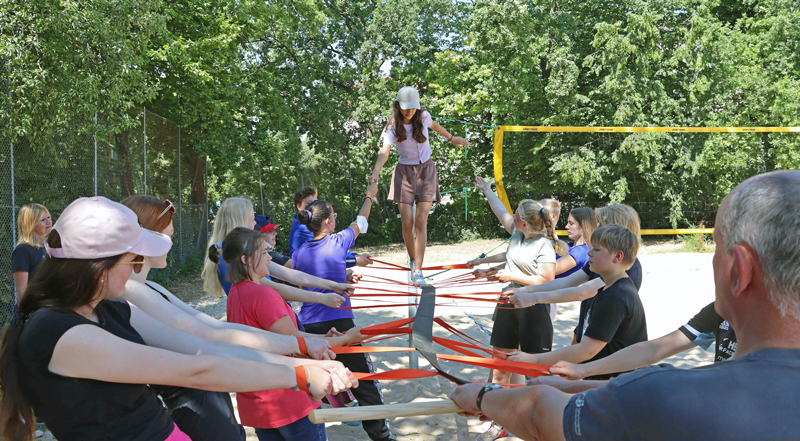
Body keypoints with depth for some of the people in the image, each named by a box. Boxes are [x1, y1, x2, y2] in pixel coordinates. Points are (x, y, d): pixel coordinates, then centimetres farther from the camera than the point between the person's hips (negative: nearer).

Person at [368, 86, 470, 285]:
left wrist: (452, 138, 32)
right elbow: (384, 151, -26)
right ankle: (412, 258, 23)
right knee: (407, 223, -6)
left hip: (426, 171, 1)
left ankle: (418, 271, -8)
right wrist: (375, 172, -44)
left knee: (421, 222, -9)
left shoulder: (423, 116, -5)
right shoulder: (393, 127, -12)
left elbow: (434, 125, 19)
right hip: (405, 173, -1)